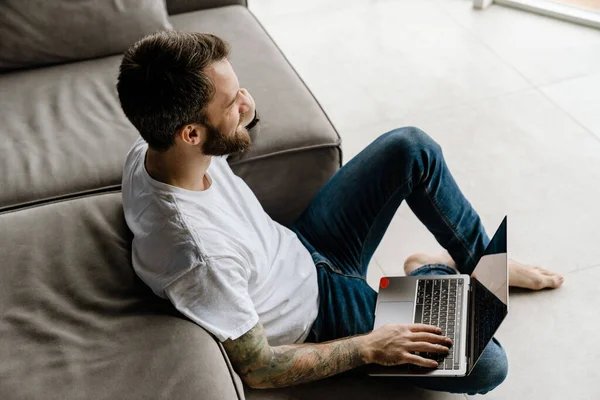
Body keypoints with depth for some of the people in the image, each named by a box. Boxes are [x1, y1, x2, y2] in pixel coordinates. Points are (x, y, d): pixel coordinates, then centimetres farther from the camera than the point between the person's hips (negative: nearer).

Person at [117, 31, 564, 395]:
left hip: (300, 250, 8)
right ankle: (429, 275, 16)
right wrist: (369, 347, -17)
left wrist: (238, 116, -10)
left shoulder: (150, 149, -17)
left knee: (412, 148, 1)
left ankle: (485, 262, 22)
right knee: (486, 365, -15)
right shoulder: (199, 258, -41)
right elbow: (257, 370, -25)